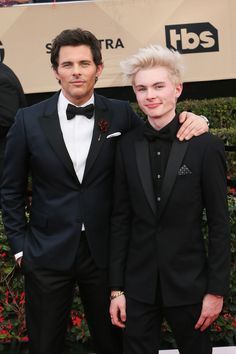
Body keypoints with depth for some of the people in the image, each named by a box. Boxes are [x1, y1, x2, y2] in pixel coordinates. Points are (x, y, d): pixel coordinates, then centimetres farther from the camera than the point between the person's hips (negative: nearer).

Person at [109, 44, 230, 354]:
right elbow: (121, 219, 2)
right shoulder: (127, 146, 0)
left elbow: (219, 223, -6)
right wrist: (116, 288, 1)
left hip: (188, 283, -2)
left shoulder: (206, 146, -8)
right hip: (139, 284, 2)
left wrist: (217, 290, -6)